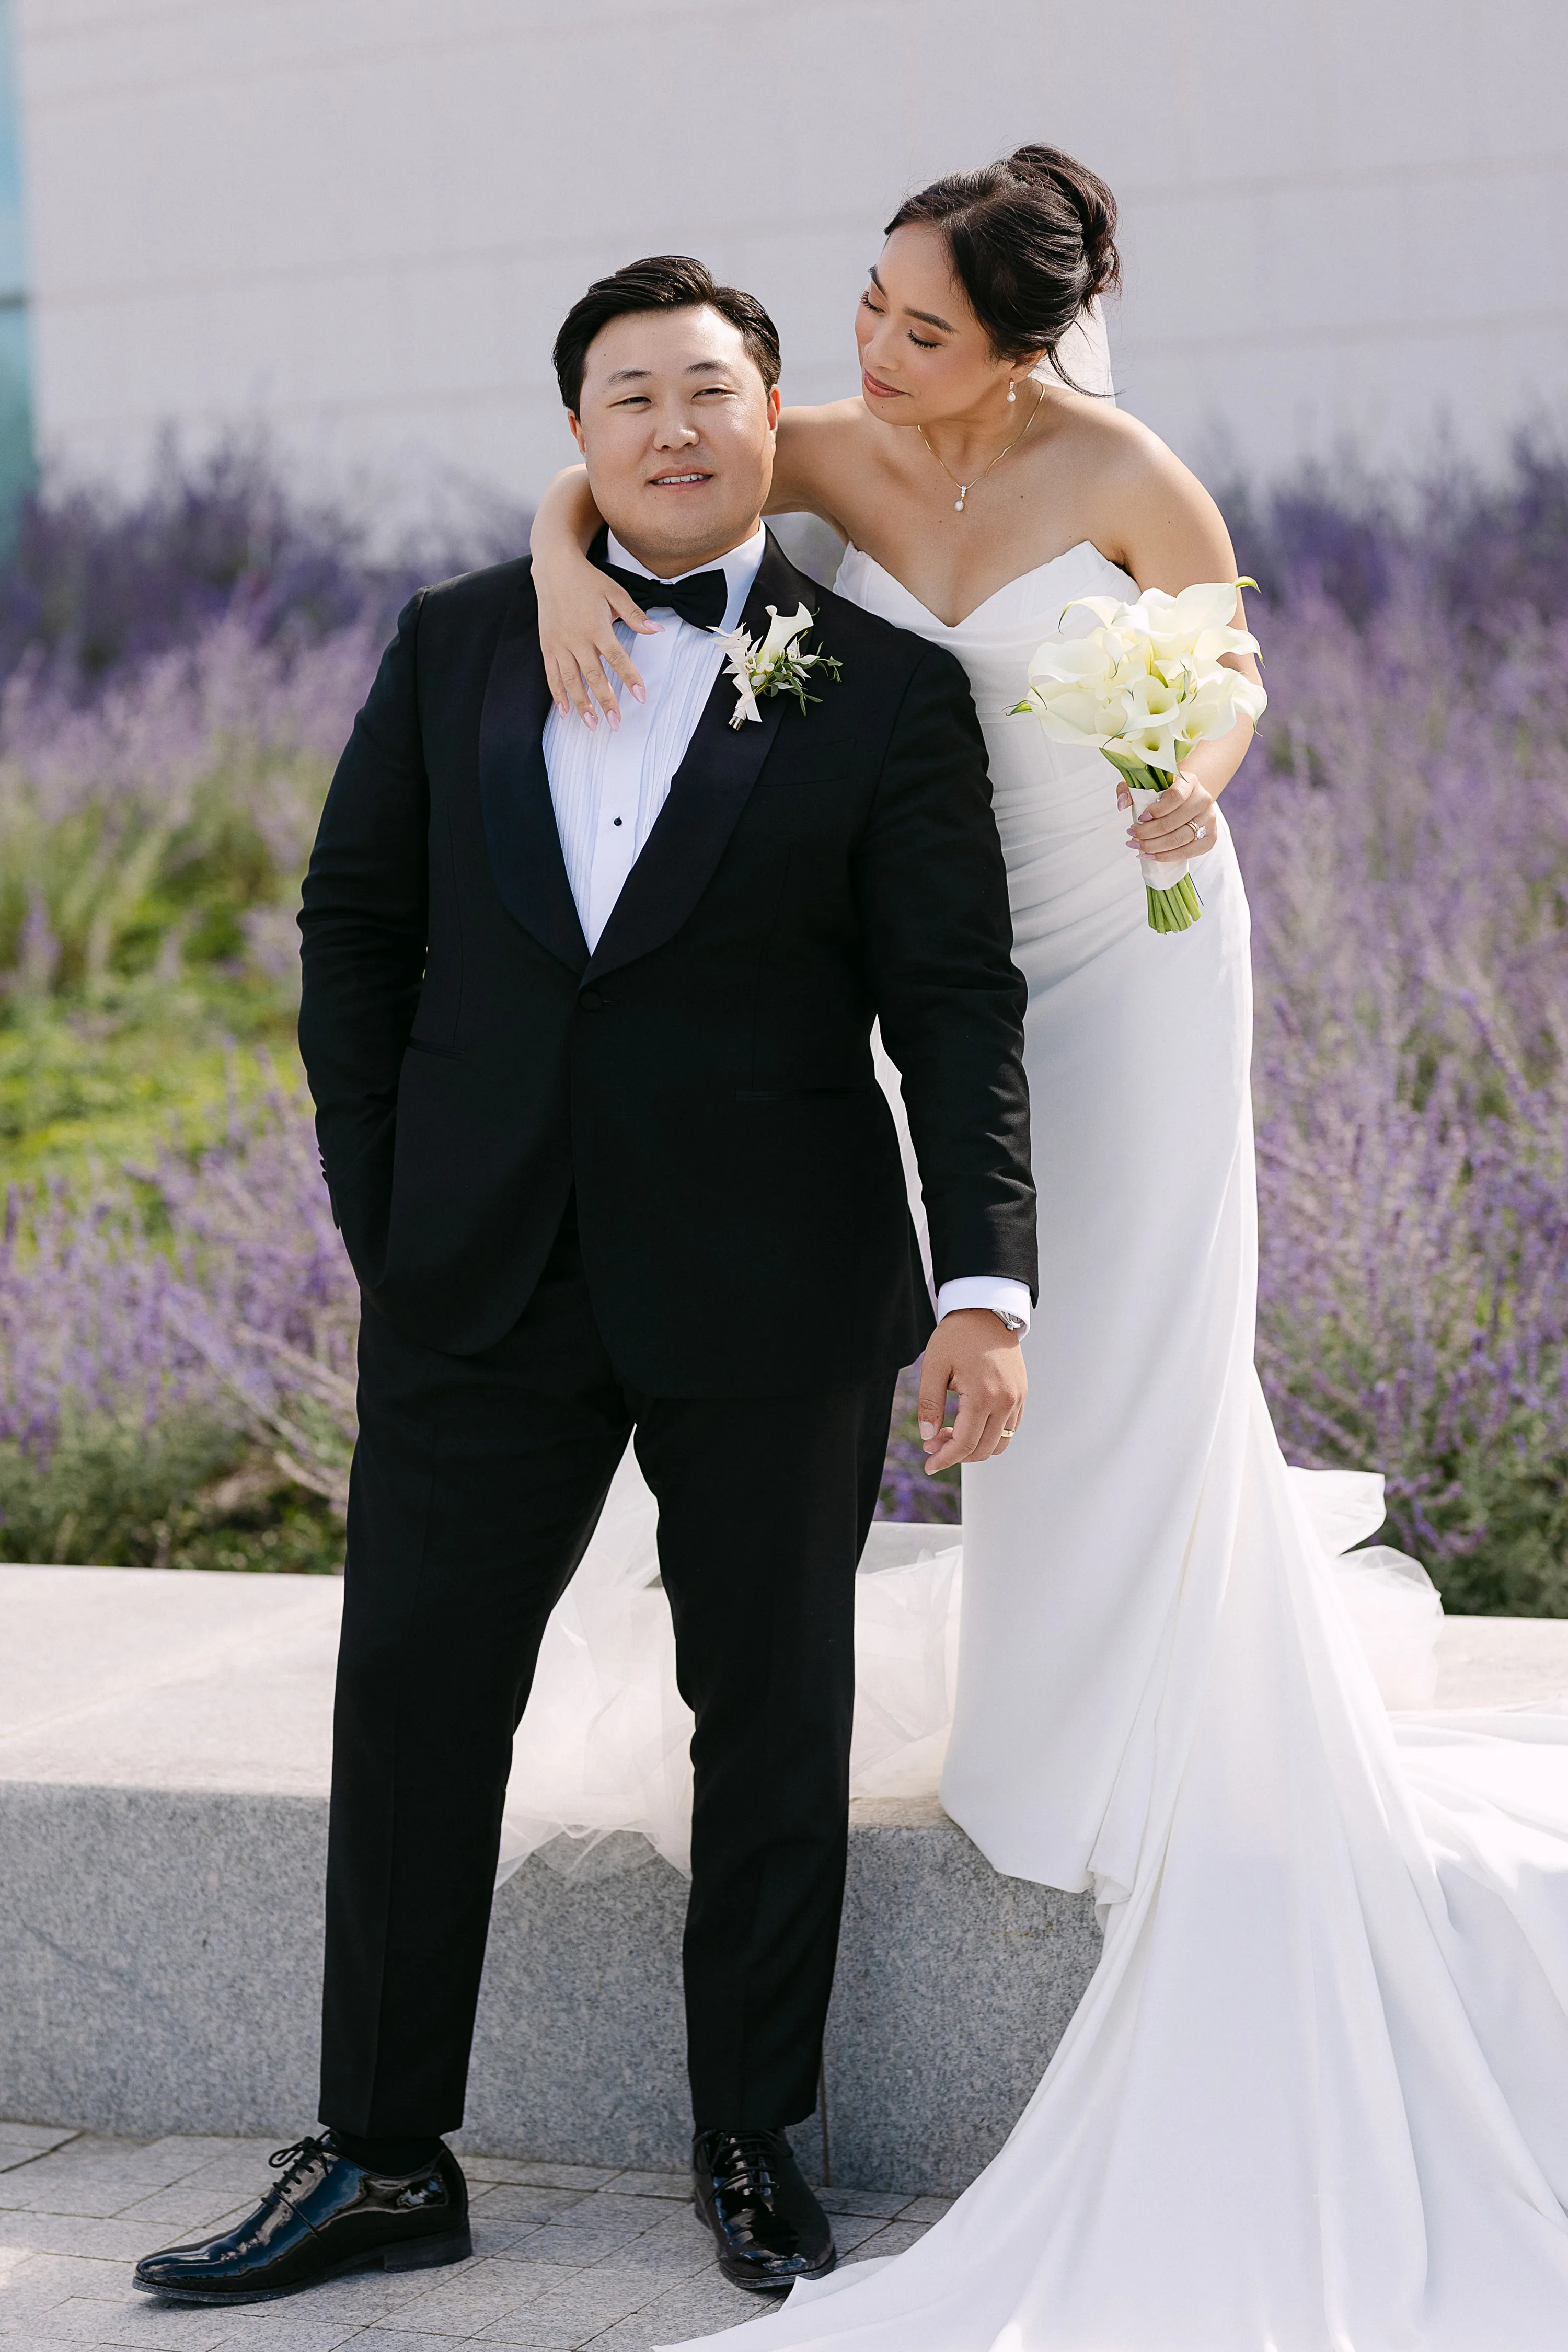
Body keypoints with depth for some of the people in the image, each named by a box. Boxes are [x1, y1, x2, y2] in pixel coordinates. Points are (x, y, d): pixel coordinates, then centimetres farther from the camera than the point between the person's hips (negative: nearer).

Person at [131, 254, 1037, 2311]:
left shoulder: (886, 692, -1)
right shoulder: (457, 648, 7)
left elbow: (956, 1004, -6)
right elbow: (355, 925, 11)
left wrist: (988, 1282, -16)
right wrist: (381, 1207, 4)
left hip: (770, 1304, -2)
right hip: (482, 1289, 2)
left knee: (773, 1718, 9)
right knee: (412, 1700, 4)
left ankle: (754, 2147, 25)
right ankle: (382, 2163, 16)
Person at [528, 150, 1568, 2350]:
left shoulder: (1124, 476, -17)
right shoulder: (840, 455, -7)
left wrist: (1197, 781, -27)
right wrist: (565, 556, -25)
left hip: (1132, 950, -5)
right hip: (959, 952, 5)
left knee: (1131, 1339, -2)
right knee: (1019, 1325, 13)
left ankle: (1133, 1750, 15)